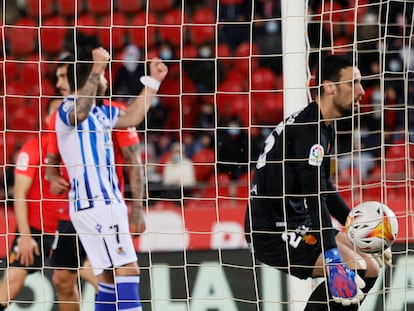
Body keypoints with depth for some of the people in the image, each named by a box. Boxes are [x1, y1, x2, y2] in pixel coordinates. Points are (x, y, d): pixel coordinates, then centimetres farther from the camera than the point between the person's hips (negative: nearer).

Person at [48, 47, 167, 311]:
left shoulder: (99, 111, 18)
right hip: (94, 202, -10)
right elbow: (79, 113, -34)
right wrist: (97, 68, -41)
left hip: (106, 202, 10)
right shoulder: (68, 108, -10)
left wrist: (153, 81, 30)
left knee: (111, 276, 10)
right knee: (127, 270, -18)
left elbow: (132, 118, 33)